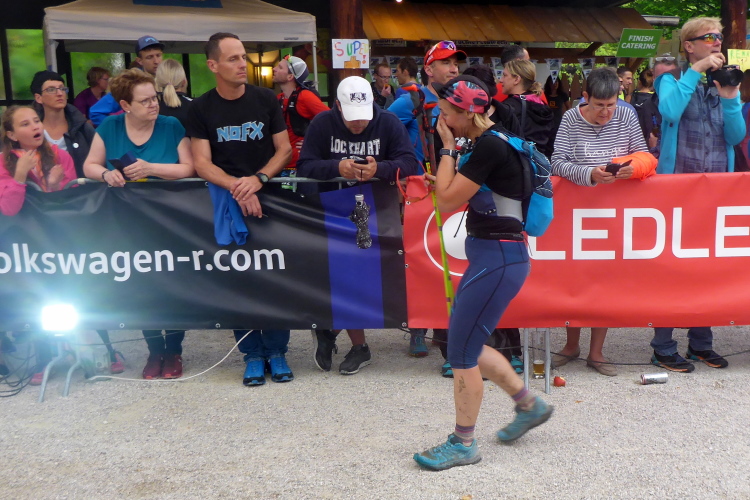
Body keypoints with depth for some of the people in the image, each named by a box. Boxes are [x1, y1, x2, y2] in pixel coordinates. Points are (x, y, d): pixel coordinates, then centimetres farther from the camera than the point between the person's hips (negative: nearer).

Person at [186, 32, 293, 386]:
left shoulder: (265, 99, 4)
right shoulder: (201, 109, 1)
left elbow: (284, 149, 3)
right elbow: (202, 164, -6)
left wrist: (258, 179, -15)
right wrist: (237, 187, -22)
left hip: (269, 196, 1)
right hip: (225, 202, 0)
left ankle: (277, 351, 10)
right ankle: (252, 354, 11)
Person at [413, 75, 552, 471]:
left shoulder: (490, 147, -19)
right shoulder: (488, 142, 12)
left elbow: (447, 200, -16)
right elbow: (457, 194, 15)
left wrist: (448, 148, -8)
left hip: (498, 259, -10)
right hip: (491, 255, 10)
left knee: (461, 351, -2)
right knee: (468, 345, 17)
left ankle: (463, 445, 12)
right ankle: (529, 404, 32)